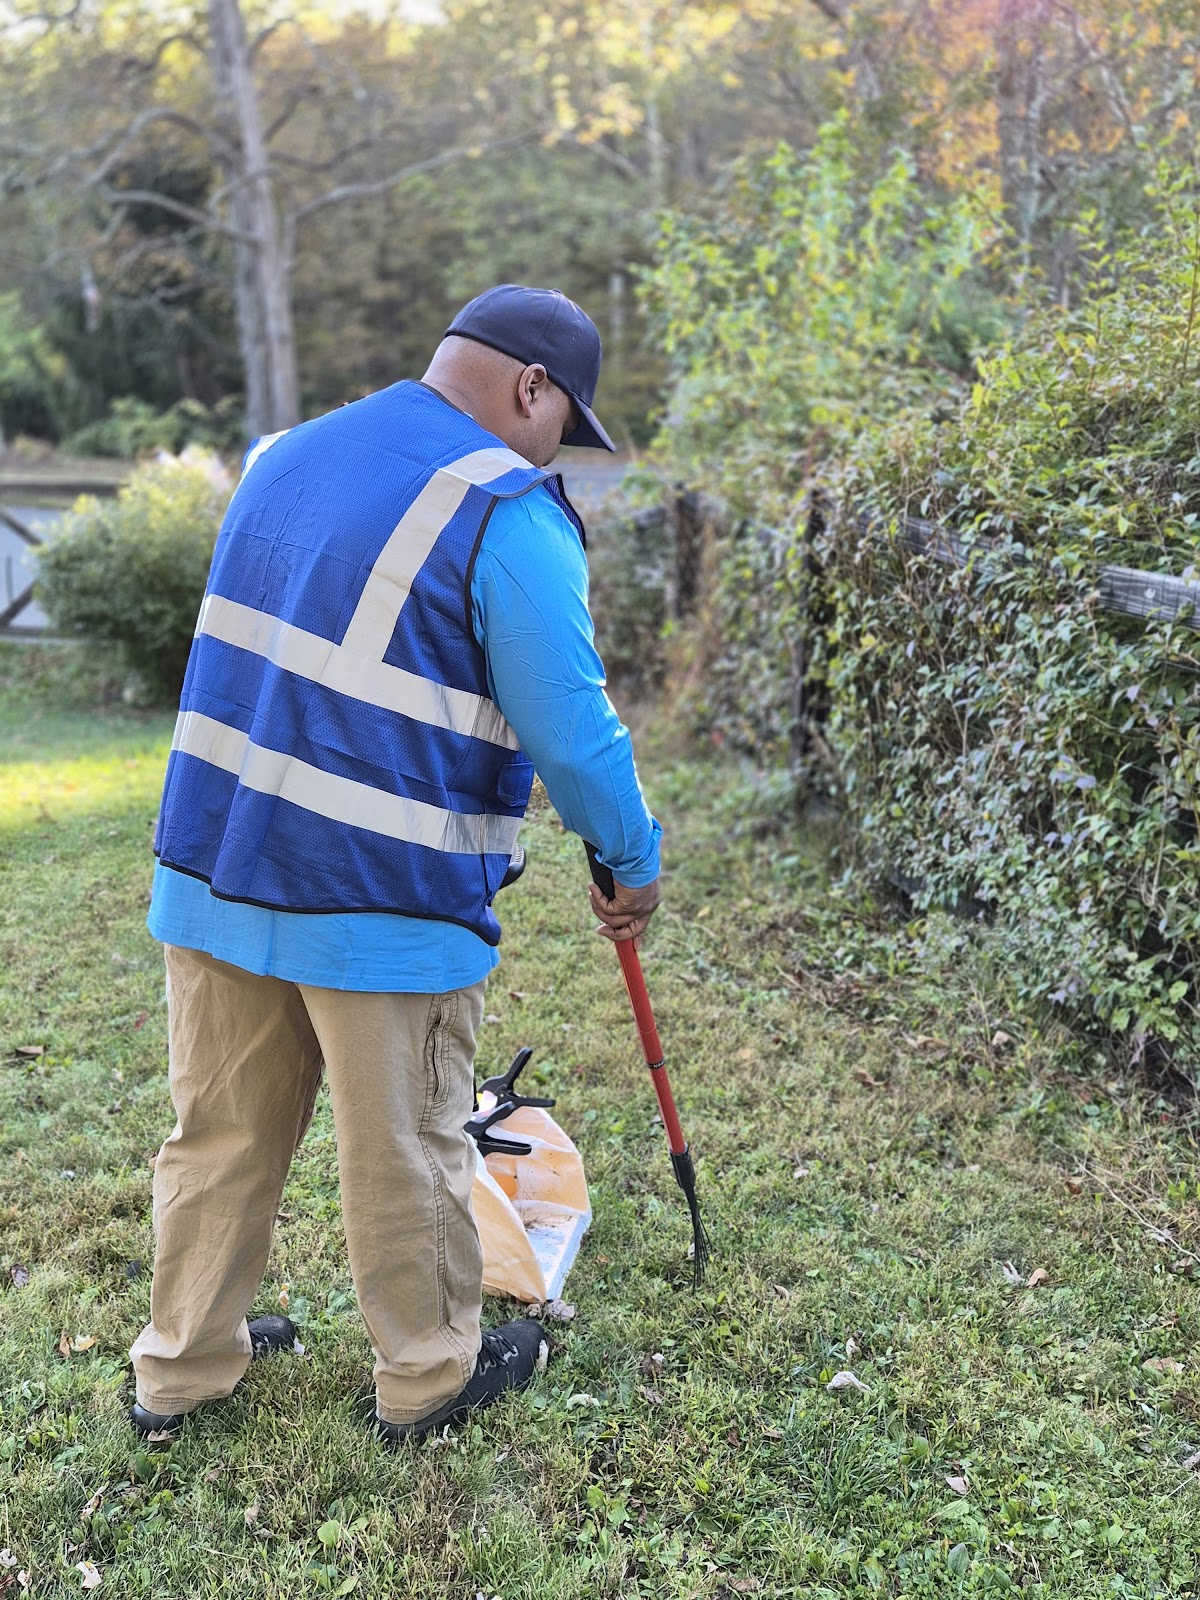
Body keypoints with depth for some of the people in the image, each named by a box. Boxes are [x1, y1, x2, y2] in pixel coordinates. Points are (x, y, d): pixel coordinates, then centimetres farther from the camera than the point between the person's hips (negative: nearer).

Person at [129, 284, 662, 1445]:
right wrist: (631, 859, 3)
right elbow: (570, 730, -13)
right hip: (382, 904, -7)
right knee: (405, 1155, 11)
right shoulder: (510, 512, -12)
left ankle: (181, 1366, 34)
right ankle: (428, 1377, 30)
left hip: (209, 870, 7)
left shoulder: (284, 457, 14)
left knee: (221, 1132, 19)